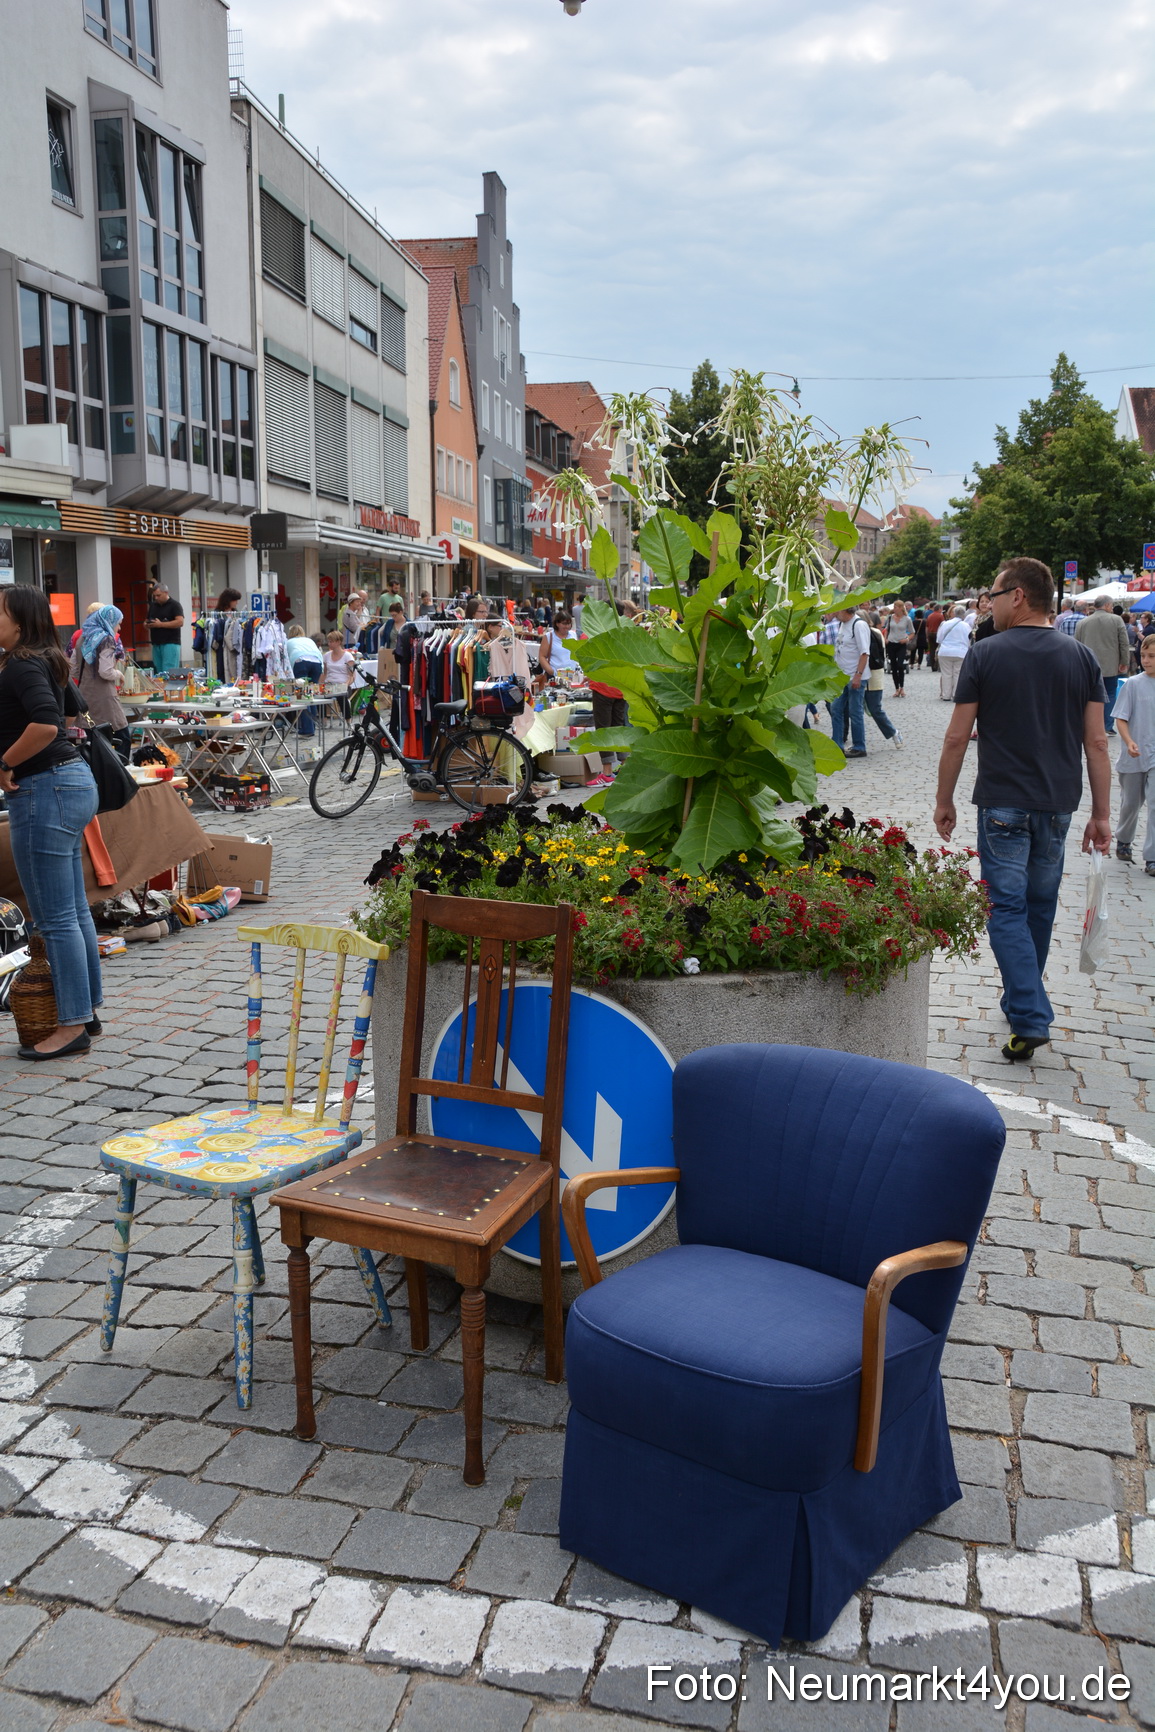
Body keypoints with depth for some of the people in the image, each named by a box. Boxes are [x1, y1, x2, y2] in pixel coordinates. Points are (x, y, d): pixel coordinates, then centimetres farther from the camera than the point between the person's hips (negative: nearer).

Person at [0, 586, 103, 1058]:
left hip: (44, 790, -10)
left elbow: (45, 723, -31)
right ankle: (87, 1010, 25)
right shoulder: (46, 663, 14)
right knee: (75, 910, 15)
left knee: (55, 917, -4)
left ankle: (72, 1026, 2)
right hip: (71, 780, 10)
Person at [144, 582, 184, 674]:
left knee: (169, 673, -13)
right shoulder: (153, 606, 18)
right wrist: (147, 624, 0)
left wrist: (160, 624, -16)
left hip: (170, 643, -7)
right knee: (158, 672, 5)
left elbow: (180, 622, -15)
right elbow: (146, 621, 26)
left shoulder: (175, 605, -3)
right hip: (156, 644, 7)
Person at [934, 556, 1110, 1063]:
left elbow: (956, 739, -6)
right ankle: (1022, 999, 34)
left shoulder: (985, 655, -6)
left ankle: (1030, 1019, -10)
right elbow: (1097, 743, 1)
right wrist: (1101, 814, 6)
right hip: (1058, 803, 4)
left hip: (1002, 803, -4)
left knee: (1007, 907, 0)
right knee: (1040, 904, 18)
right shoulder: (1081, 657, 3)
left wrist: (944, 801, 6)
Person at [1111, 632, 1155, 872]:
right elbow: (1121, 718, -9)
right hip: (1134, 756, 0)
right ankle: (1123, 841, 40)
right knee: (1130, 803, 15)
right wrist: (1129, 742, -23)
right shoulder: (1133, 684, -7)